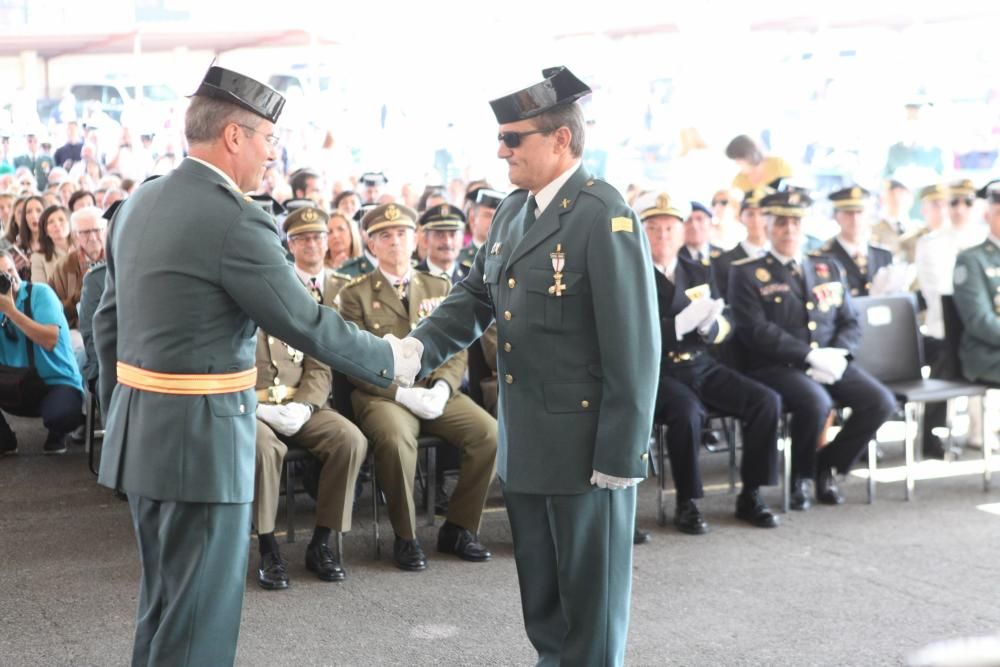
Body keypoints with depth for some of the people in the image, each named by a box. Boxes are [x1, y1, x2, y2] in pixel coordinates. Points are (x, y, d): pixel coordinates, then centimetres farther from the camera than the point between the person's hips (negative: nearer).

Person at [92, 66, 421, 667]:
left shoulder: (139, 204, 7)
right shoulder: (236, 221, -19)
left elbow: (108, 320, 13)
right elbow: (306, 322, -14)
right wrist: (391, 360, 0)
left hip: (138, 429, 9)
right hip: (202, 435, -9)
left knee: (164, 597, 21)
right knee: (201, 614, 3)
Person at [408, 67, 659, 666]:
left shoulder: (605, 218, -16)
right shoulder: (512, 211, 10)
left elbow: (634, 347, -18)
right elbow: (475, 297, 10)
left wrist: (620, 456, -18)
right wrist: (419, 350, -9)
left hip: (586, 442, -8)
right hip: (525, 441, 8)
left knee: (589, 595, 8)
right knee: (540, 592, 19)